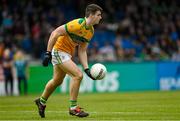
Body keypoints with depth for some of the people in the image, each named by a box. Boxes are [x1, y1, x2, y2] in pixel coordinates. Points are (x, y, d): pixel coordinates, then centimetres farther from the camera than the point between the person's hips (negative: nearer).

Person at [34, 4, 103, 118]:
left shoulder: (91, 31, 2)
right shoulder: (77, 24, -25)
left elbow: (82, 51, 6)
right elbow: (55, 33, -23)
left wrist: (87, 69, -5)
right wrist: (48, 53, -24)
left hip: (68, 54, 9)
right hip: (59, 51, -9)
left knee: (57, 81, 23)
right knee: (78, 75, -19)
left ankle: (42, 101, 46)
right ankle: (73, 107, -10)